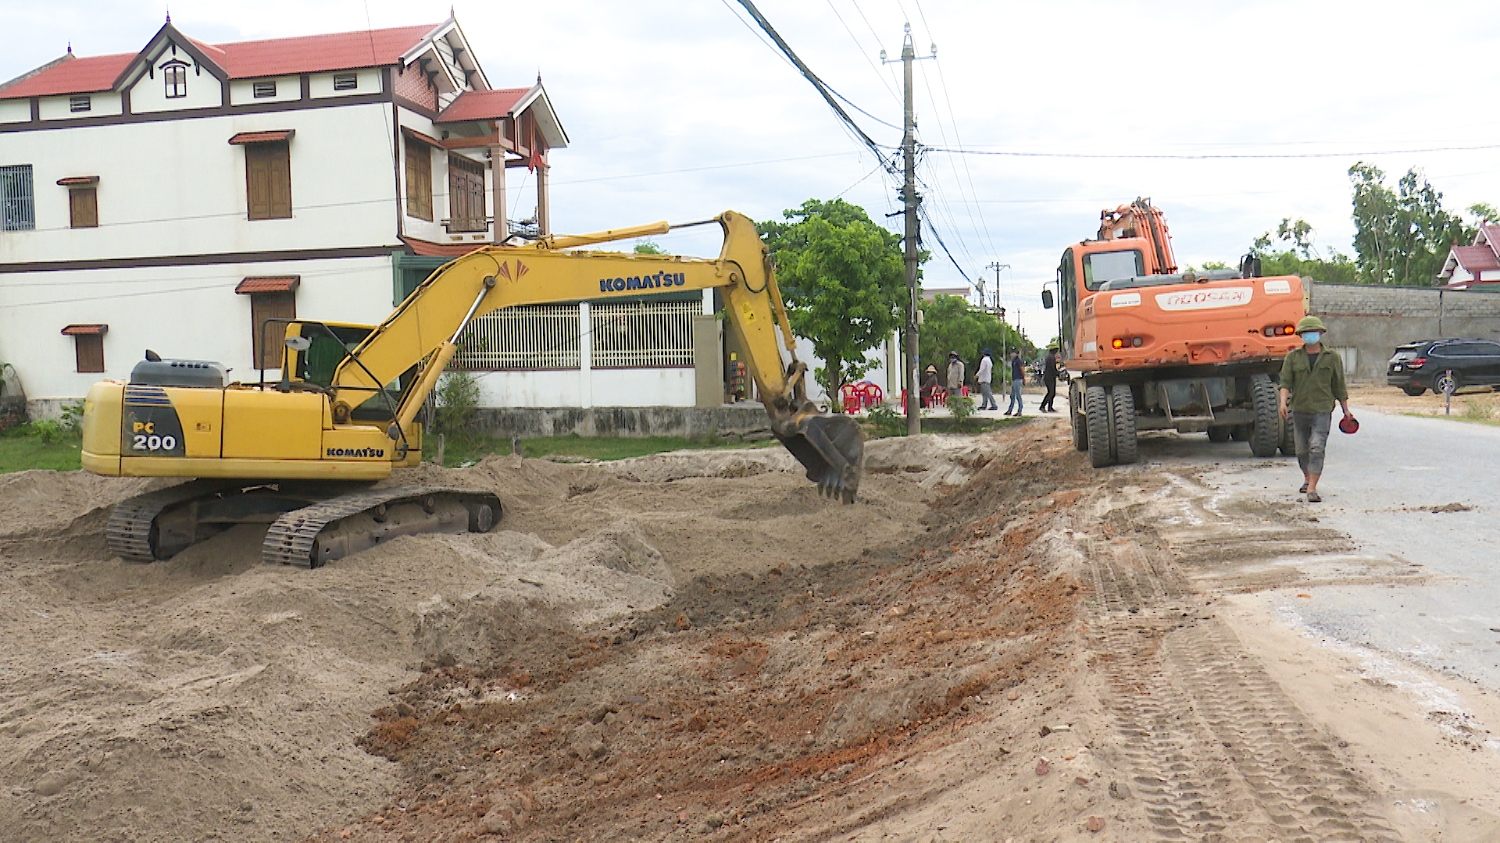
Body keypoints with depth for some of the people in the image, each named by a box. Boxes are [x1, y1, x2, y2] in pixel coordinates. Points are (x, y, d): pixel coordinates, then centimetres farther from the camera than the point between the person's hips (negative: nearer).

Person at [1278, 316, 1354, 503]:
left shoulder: (1332, 358, 5)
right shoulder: (1293, 357, 4)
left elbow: (1339, 386, 9)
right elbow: (1286, 382, -5)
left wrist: (1345, 409, 11)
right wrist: (1283, 402, -21)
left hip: (1322, 410, -2)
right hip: (1299, 410, 2)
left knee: (1317, 448, -13)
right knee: (1302, 450, 12)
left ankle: (1312, 489, -16)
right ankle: (1307, 479, 36)